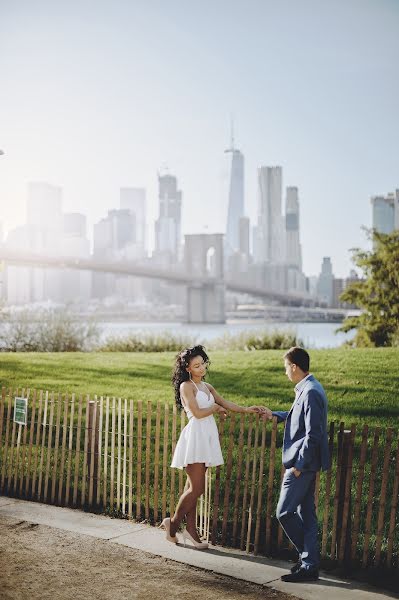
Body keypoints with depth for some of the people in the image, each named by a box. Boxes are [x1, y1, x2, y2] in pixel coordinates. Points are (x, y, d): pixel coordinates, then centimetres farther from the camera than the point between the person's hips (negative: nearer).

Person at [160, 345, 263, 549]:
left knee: (193, 487, 10)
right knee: (197, 488, -8)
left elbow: (225, 403, 15)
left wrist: (246, 409, 2)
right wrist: (216, 408, 2)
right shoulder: (186, 386, -7)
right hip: (195, 436, -7)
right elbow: (197, 413, -14)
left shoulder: (207, 386, 17)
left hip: (207, 437, 7)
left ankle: (191, 530, 13)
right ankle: (173, 523, 9)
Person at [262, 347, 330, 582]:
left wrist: (299, 464, -19)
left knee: (284, 512, -4)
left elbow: (313, 433, -23)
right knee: (306, 513, 13)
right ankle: (309, 563, 19)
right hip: (307, 463, 10)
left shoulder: (310, 392, -20)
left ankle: (309, 561, 5)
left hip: (302, 464, -10)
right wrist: (275, 414, 34)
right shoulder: (308, 389, 12)